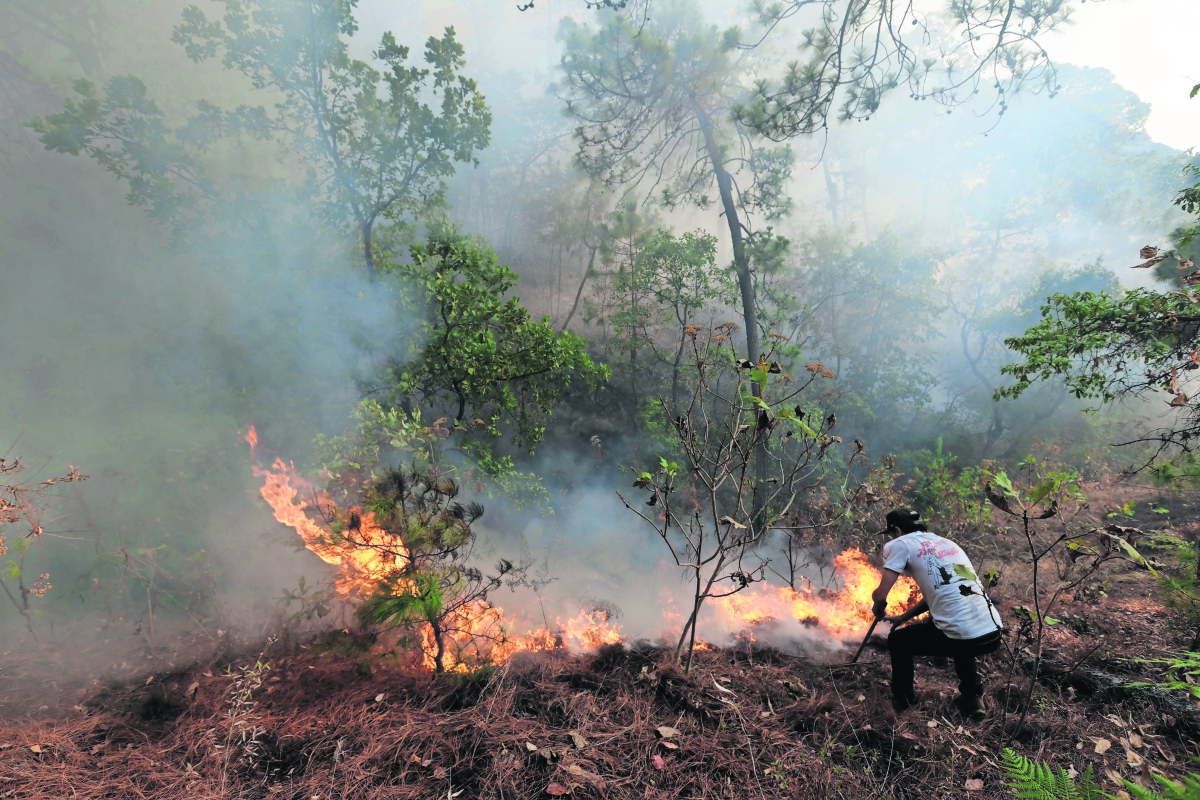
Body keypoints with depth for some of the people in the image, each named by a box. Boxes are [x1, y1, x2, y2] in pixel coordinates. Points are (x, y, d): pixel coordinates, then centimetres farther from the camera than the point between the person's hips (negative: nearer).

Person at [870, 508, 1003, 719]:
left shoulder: (900, 544, -2)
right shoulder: (945, 542, 20)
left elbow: (881, 595, -10)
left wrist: (879, 609, 13)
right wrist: (904, 617, 34)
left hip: (963, 637, -7)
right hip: (993, 634, 7)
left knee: (898, 640, 18)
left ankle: (903, 699, 32)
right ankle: (973, 697, 36)